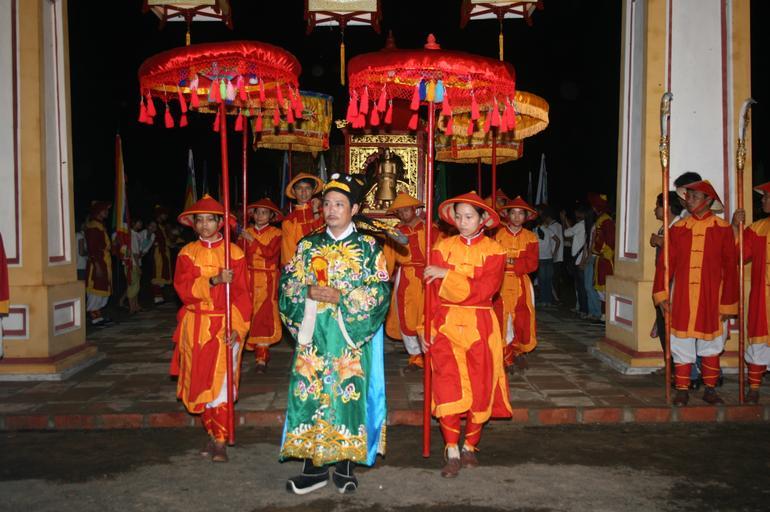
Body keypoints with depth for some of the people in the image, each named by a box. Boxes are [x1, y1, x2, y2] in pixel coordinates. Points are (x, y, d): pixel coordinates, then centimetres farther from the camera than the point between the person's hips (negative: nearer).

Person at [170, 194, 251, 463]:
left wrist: (237, 327, -16)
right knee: (201, 383, 8)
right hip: (196, 325, 3)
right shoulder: (187, 253, 5)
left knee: (221, 382, -6)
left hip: (225, 325, -3)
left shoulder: (234, 252, -1)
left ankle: (220, 441, 2)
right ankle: (212, 433, 22)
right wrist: (214, 280, -23)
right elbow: (183, 288, -8)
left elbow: (242, 294, -5)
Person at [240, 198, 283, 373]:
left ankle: (262, 358, -5)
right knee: (249, 315, -2)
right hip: (249, 278, 3)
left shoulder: (276, 234, 1)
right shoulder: (246, 232, 11)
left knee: (263, 317, -7)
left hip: (267, 281, -3)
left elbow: (270, 253, -14)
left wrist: (252, 241, -16)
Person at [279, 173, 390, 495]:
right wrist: (309, 292, -13)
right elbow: (287, 285, 7)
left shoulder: (368, 248, 1)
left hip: (351, 335, -2)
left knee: (349, 393, -1)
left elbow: (380, 291, -6)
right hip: (314, 334, 3)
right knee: (310, 392, 0)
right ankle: (314, 466, 12)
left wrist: (342, 298, -16)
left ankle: (345, 464, 15)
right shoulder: (308, 246, 9)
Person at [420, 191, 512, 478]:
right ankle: (452, 452, -2)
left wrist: (446, 274, -16)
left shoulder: (493, 251, 0)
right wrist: (425, 327, -3)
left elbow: (483, 290, -14)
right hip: (446, 324, 0)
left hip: (479, 326, 0)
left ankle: (470, 446, 23)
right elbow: (432, 291, 3)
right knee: (447, 386, -10)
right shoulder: (444, 247, 6)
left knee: (479, 388, 5)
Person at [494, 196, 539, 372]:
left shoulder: (530, 237, 6)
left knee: (523, 320, 0)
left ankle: (519, 351, 24)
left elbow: (532, 264, -4)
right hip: (502, 283, -1)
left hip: (522, 285, 1)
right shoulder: (498, 235, 2)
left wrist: (512, 262, -15)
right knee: (503, 320, -3)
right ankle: (507, 358, 9)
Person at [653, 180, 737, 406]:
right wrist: (661, 294, -6)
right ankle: (682, 390, 14)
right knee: (682, 344, 3)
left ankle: (710, 390, 22)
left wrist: (728, 303, -4)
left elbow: (730, 267, -2)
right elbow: (665, 263, 2)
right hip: (682, 297, 1)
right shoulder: (678, 228, 4)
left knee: (711, 344, 9)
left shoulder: (723, 228, -1)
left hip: (711, 298, -1)